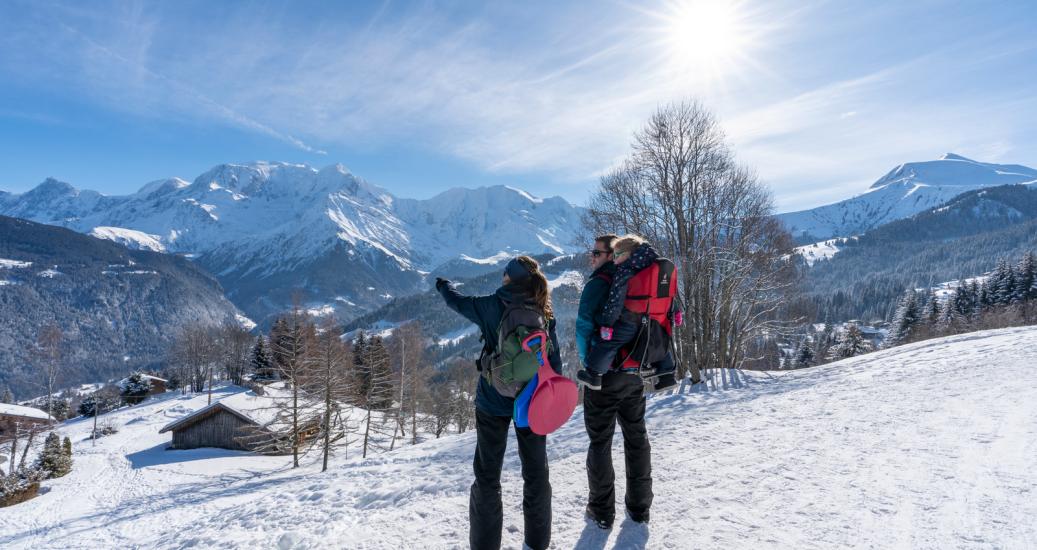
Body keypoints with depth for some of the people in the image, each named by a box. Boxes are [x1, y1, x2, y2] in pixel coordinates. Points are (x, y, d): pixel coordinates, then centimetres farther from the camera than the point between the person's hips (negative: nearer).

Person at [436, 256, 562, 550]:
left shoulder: (492, 306, -11)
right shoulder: (544, 314, -6)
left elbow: (458, 302, 8)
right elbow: (555, 362, -2)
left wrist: (443, 285, 29)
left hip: (493, 402, -2)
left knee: (487, 476, 12)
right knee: (536, 472, 16)